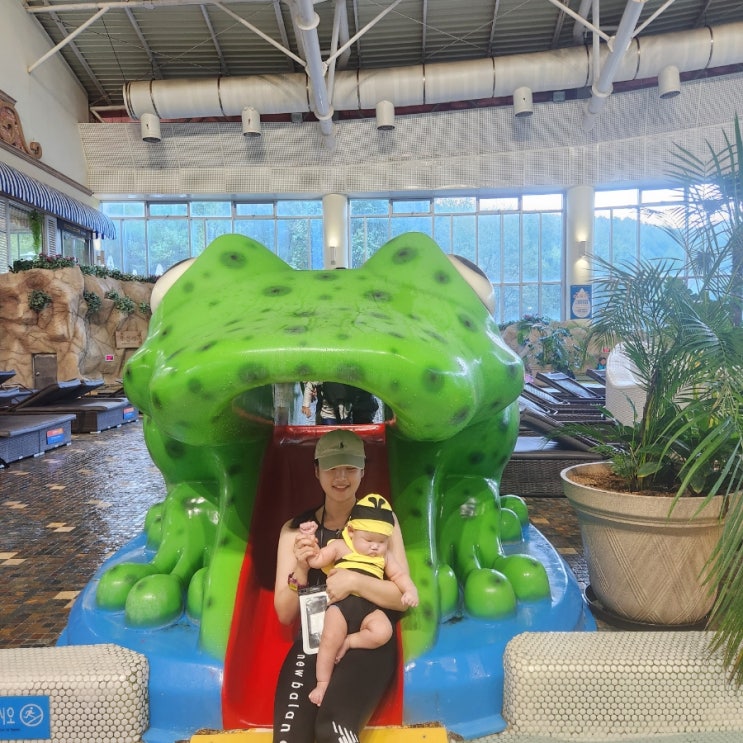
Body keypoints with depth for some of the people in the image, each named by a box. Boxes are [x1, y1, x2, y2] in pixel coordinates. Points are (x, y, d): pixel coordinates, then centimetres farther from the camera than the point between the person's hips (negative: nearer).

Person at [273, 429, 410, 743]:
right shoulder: (295, 529, 5)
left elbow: (404, 597, -2)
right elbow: (285, 615, 4)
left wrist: (355, 580, -18)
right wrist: (300, 571, -16)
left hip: (368, 641, -1)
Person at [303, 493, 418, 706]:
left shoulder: (384, 558, 17)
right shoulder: (340, 547, 8)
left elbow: (400, 575, 13)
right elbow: (316, 560, 5)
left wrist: (410, 591, -6)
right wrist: (309, 538, -6)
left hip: (370, 607, 2)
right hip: (340, 602, -2)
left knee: (383, 632, -24)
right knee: (330, 640, -17)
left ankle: (348, 641, -3)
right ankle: (322, 684, 5)